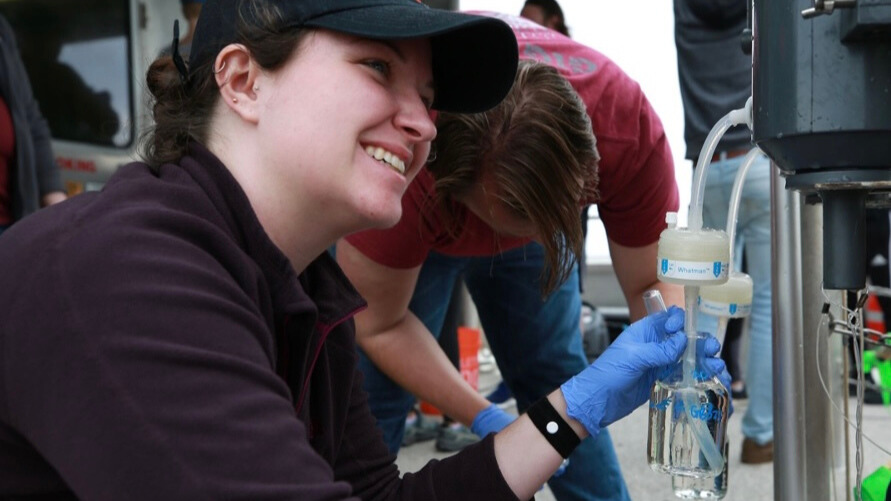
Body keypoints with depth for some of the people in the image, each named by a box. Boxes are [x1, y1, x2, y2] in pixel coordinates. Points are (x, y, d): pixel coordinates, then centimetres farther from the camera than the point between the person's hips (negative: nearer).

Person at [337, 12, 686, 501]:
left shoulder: (628, 122, -36)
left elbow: (652, 280, -23)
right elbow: (378, 326, -27)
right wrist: (485, 419, -32)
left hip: (531, 196, 3)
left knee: (557, 377, 4)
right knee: (370, 390, -17)